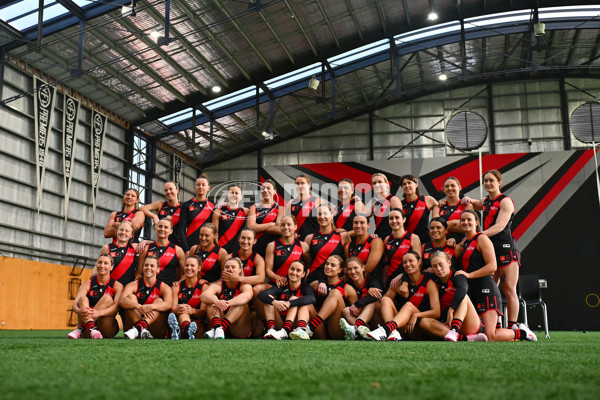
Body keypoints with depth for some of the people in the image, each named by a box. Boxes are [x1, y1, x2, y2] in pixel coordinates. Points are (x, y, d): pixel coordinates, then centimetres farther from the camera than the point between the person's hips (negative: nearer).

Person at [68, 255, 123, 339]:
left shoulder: (117, 285, 1)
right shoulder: (88, 284, 6)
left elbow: (116, 306, -16)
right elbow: (75, 303, -9)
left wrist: (99, 312, -37)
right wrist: (79, 311, -35)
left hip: (108, 331, -2)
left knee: (107, 298, -22)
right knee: (83, 298, -19)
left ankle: (81, 329, -31)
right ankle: (91, 329, -45)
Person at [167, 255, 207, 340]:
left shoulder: (204, 287, 9)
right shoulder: (177, 286, 15)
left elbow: (204, 311, -4)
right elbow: (172, 308, 1)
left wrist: (192, 310, -28)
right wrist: (177, 310, -26)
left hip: (197, 321, -1)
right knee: (182, 312, -33)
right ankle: (187, 329, -68)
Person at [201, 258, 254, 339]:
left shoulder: (244, 285, 1)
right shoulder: (218, 285, 7)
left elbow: (247, 296, -25)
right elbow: (203, 296, -14)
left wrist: (226, 304, -38)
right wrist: (217, 302, -36)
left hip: (240, 331, -2)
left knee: (241, 302, -23)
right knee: (211, 301, -13)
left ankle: (221, 328, -42)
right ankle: (217, 327, -41)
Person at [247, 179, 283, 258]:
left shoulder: (280, 208, 7)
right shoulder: (254, 207, 12)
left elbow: (280, 229, -7)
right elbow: (250, 227, -4)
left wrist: (259, 227, -4)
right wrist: (271, 224, -4)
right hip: (256, 247, 1)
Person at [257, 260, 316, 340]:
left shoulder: (305, 287, 0)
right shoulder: (282, 286, 1)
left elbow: (311, 298, -26)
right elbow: (261, 295, -15)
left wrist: (289, 303, -40)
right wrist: (275, 302, -37)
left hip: (295, 325, -1)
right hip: (279, 325, 2)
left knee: (294, 299, -20)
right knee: (269, 298, -12)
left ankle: (285, 331, -42)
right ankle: (271, 330, -34)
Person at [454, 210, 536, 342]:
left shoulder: (482, 239, -3)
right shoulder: (463, 243, 20)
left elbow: (492, 266, -14)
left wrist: (469, 275, -18)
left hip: (486, 290, -8)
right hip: (470, 292, 8)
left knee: (491, 337, -17)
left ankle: (520, 332, 12)